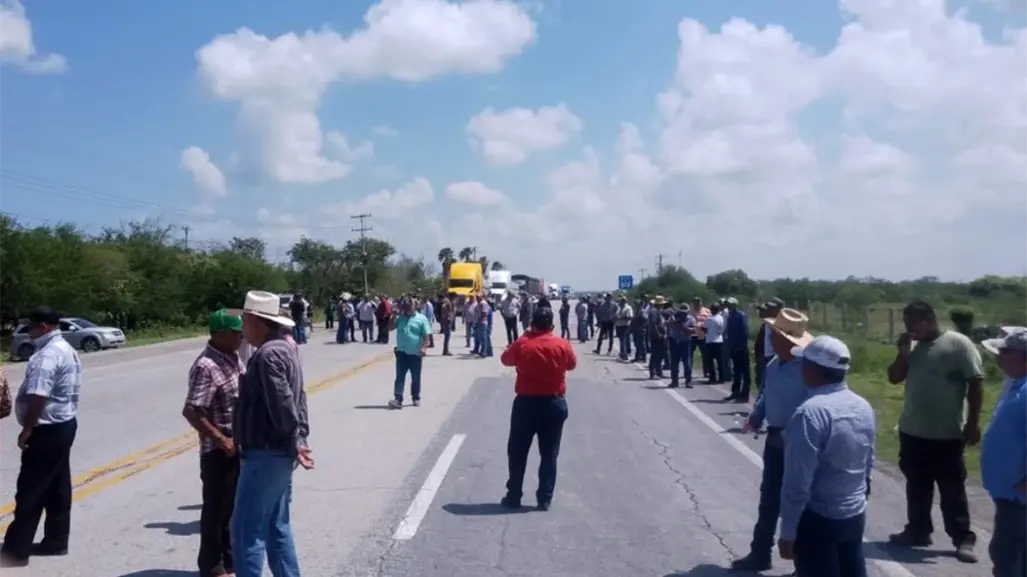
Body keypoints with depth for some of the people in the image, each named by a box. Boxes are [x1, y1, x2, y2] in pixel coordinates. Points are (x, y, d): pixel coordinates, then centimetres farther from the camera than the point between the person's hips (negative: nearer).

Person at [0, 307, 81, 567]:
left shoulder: (47, 355, -19)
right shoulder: (67, 350, 14)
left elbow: (38, 397, -26)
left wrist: (26, 429, -18)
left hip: (47, 430, -10)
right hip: (64, 424, 10)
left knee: (30, 490, -4)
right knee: (57, 487, 14)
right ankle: (56, 541, 21)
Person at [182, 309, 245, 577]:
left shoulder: (233, 357, 6)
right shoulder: (206, 367, -20)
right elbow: (191, 412, -24)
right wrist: (222, 441, -23)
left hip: (239, 445, 8)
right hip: (219, 451, -8)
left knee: (233, 505, 19)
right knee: (216, 507, 6)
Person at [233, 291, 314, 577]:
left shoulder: (268, 354, -18)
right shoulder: (284, 348, 14)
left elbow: (282, 403, -24)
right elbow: (297, 400, 15)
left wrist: (295, 442, -14)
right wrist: (300, 439, 11)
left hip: (265, 454, -10)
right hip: (278, 453, 10)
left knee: (246, 531, -5)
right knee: (277, 528, 17)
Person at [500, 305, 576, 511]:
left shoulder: (522, 344, -10)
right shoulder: (562, 345, -8)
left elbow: (505, 360, 9)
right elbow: (572, 364, 10)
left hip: (526, 403, -1)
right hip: (554, 404, 1)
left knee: (517, 452, 12)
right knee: (549, 454, 9)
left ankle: (514, 497, 16)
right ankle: (545, 499, 11)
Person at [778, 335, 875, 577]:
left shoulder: (811, 413, -23)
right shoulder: (864, 407, 4)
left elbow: (798, 481, -23)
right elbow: (868, 464, 14)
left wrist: (788, 531, -15)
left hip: (818, 519, -8)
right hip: (856, 515, 8)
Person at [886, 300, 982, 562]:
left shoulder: (958, 344, -11)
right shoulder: (914, 347, 8)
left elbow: (976, 383, -12)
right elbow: (894, 378, 11)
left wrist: (973, 423, -15)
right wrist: (903, 352, -6)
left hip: (946, 435, -6)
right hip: (912, 432, 6)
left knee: (952, 490, 3)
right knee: (916, 487, 16)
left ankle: (963, 539, 14)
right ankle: (917, 531, 28)